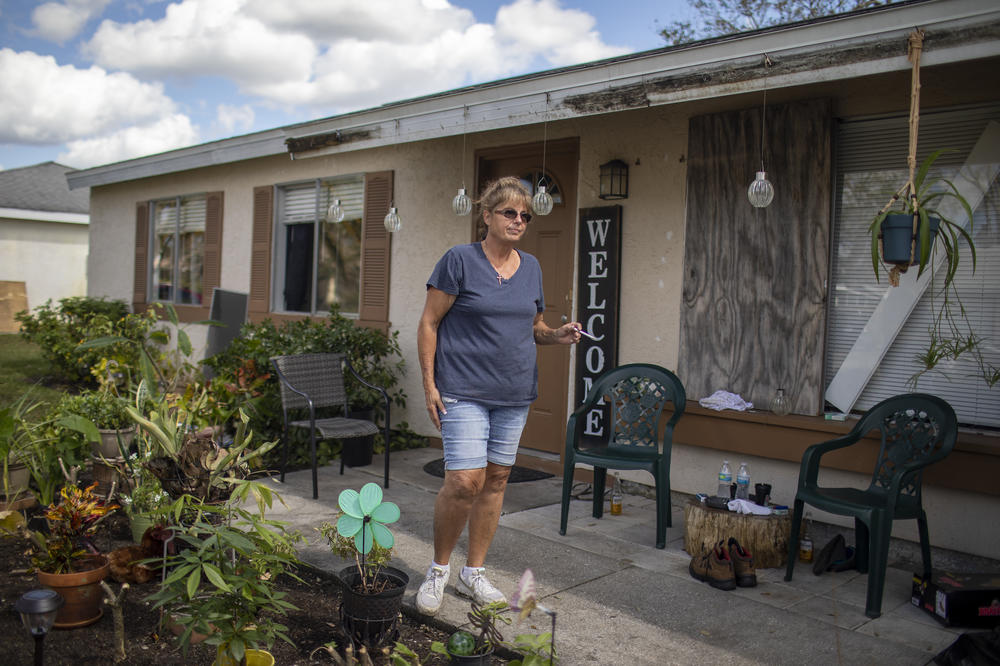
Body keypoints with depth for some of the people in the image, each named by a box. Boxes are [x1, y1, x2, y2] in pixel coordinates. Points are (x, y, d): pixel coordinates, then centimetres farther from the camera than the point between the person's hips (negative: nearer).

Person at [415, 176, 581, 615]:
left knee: (496, 479, 9)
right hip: (464, 391, -5)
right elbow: (429, 324, -5)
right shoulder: (459, 260, -5)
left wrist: (557, 335, -2)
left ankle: (473, 573, 25)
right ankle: (438, 570, 12)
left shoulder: (531, 267, 11)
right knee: (465, 481, -13)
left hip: (514, 394, 6)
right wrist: (430, 385, -11)